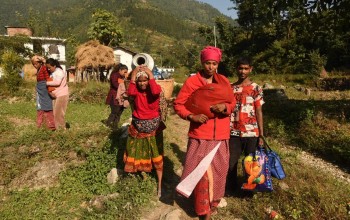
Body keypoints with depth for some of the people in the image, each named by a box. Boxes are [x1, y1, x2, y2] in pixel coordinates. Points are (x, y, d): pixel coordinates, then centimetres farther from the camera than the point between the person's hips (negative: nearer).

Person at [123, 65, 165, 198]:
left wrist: (150, 75, -31)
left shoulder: (156, 88, -11)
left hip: (153, 126, -3)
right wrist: (133, 76, -27)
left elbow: (155, 92, -37)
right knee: (138, 154, 16)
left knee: (156, 155, 5)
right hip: (138, 126, 3)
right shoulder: (136, 90, -5)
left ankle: (159, 184, 15)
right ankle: (142, 174, 41)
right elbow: (130, 93, -30)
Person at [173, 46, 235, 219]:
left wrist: (225, 107, -11)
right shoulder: (191, 82, -6)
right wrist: (191, 116, -18)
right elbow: (178, 104, -3)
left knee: (218, 170, 14)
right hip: (200, 135, -3)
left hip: (221, 135, 4)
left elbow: (233, 103, 11)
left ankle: (213, 201, 36)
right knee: (201, 172, 1)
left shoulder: (223, 81, 5)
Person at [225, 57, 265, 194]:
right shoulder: (230, 88, 5)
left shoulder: (256, 88, -1)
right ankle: (230, 188, 28)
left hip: (251, 133, -1)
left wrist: (261, 135, -4)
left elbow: (259, 112, -1)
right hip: (234, 132, 2)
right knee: (231, 162, 7)